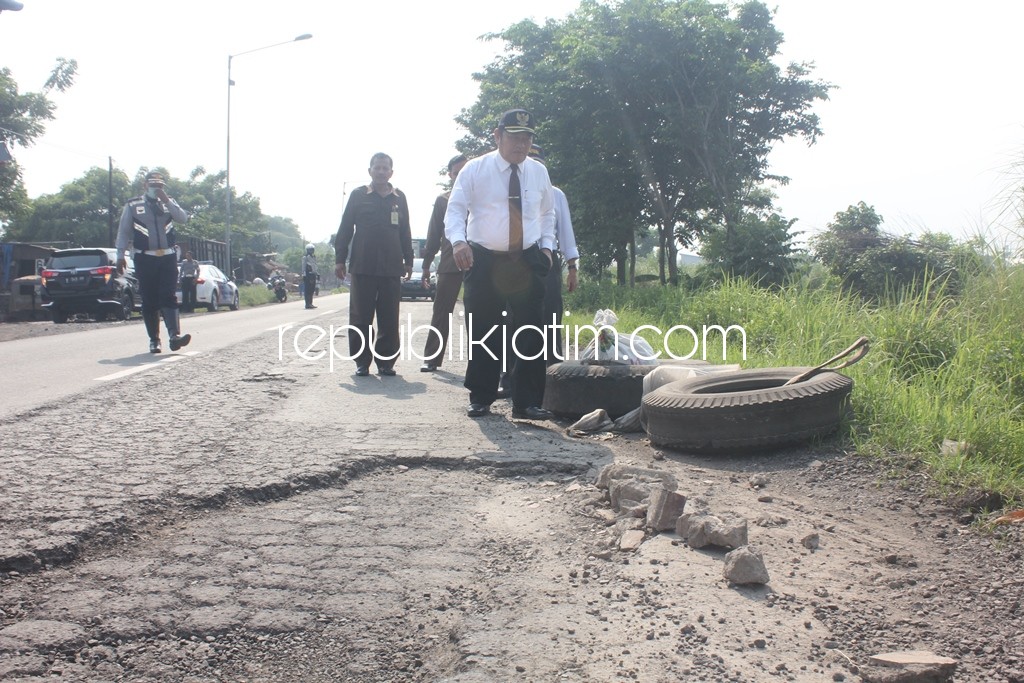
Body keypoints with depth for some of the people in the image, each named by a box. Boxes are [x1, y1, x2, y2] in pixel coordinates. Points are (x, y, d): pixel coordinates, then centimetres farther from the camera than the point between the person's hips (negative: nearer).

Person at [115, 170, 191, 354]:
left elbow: (183, 218, -5)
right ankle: (154, 340, 7)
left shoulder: (169, 203, 12)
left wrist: (166, 200, -12)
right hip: (145, 258, -1)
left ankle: (174, 335, -18)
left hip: (168, 257, 1)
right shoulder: (132, 205, 6)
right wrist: (120, 256, 0)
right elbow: (123, 232, 7)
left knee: (169, 296, -9)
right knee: (150, 301, 1)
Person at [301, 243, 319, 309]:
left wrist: (317, 274, 19)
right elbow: (303, 267, -9)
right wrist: (304, 275, -15)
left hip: (313, 274, 8)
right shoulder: (305, 257, -5)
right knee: (307, 290, -7)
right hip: (308, 275, -8)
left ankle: (310, 303, 15)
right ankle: (307, 304, -8)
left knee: (312, 290, 9)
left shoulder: (314, 257, 18)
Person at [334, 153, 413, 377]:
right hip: (362, 266, -2)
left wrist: (408, 261, 11)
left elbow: (405, 232, 15)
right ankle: (362, 362, 8)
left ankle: (386, 361, 10)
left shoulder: (399, 198, 11)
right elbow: (345, 229, 4)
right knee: (360, 317, 1)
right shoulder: (358, 195, 5)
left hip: (392, 268, 2)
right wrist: (339, 259, -1)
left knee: (389, 320, 2)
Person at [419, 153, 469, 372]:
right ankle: (432, 358, 8)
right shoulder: (443, 200, 10)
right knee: (441, 312, 1)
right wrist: (426, 264, 7)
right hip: (449, 264, 1)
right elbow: (434, 234, 11)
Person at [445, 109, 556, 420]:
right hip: (483, 261, -2)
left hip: (528, 262, 3)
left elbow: (547, 213, 20)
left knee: (531, 333, 0)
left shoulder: (539, 172, 9)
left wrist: (547, 246, 6)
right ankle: (480, 399, 17)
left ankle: (526, 402, 8)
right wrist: (458, 241, -26)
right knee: (483, 333, 3)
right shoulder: (475, 170, -2)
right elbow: (455, 209, -8)